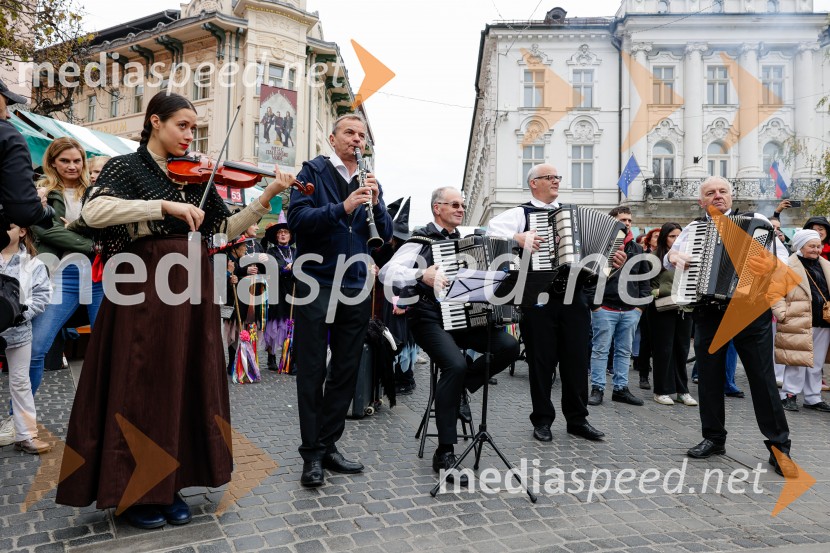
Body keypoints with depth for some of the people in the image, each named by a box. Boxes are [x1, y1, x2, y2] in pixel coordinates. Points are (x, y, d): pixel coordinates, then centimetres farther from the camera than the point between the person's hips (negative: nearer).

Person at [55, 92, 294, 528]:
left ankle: (170, 484, 22)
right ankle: (135, 491, 17)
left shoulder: (195, 176, 14)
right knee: (142, 388, 2)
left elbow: (227, 228, 8)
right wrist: (165, 205, -26)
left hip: (191, 289, 5)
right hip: (144, 289, -5)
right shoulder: (127, 168, 0)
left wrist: (266, 197, -3)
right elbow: (94, 213, -19)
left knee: (186, 385, 8)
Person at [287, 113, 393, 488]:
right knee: (312, 372, 1)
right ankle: (311, 454, 11)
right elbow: (296, 219, -15)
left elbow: (386, 234, 5)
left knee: (346, 372, 9)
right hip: (316, 284, -5)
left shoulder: (369, 181, 14)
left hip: (356, 288, 5)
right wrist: (342, 208, -27)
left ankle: (328, 446, 22)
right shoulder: (313, 171, 0)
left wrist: (375, 203, -13)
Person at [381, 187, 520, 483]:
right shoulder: (421, 240, -3)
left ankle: (460, 387, 7)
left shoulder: (463, 240, 17)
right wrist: (421, 274, -32)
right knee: (455, 365, -31)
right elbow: (387, 272, -17)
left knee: (509, 347, -15)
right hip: (429, 317, -6)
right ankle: (444, 453, -19)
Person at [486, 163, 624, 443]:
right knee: (542, 361, 4)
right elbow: (492, 230, -12)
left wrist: (613, 261, 3)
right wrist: (518, 238, -25)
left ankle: (577, 418, 21)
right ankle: (542, 420, 18)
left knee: (578, 359, 7)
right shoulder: (521, 213, 4)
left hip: (574, 296, 4)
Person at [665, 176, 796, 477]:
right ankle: (713, 438, 21)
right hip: (708, 312, 3)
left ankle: (778, 446, 12)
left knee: (762, 377, 1)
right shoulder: (693, 229, 12)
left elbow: (781, 254, -4)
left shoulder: (755, 221, 4)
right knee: (709, 376, 8)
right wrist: (674, 256, -15)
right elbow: (668, 256, 9)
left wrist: (769, 265, -27)